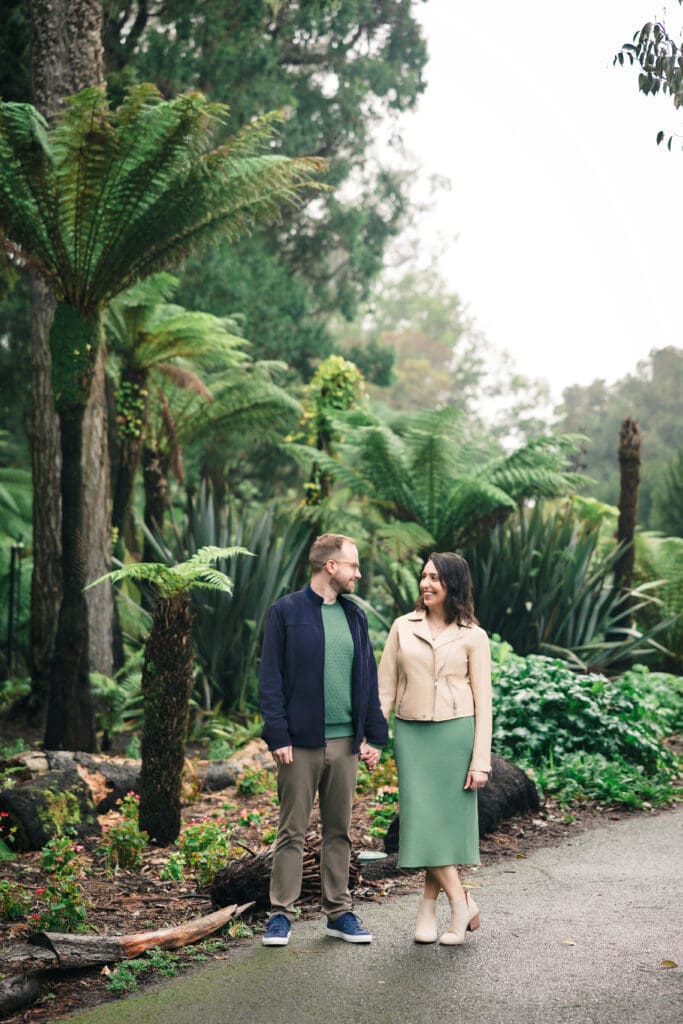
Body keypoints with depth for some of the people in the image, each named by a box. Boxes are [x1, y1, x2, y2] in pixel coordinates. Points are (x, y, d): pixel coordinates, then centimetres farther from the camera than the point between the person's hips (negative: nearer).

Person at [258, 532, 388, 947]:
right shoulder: (287, 612, -4)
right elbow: (270, 680, -6)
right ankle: (281, 915, 11)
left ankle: (340, 913, 20)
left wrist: (374, 736, 6)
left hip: (345, 742, 5)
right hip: (301, 742, -5)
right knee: (292, 832, 2)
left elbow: (368, 679, 12)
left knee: (340, 832, 11)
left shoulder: (355, 616, 11)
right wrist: (277, 737, -12)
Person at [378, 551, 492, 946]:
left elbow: (483, 702, 1)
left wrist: (480, 760, -5)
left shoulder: (473, 636, 2)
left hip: (454, 733, -2)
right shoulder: (403, 628, 8)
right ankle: (461, 903, 5)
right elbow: (386, 688, 9)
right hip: (411, 734, 2)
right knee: (423, 820, -4)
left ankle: (429, 906, 12)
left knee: (447, 820, 1)